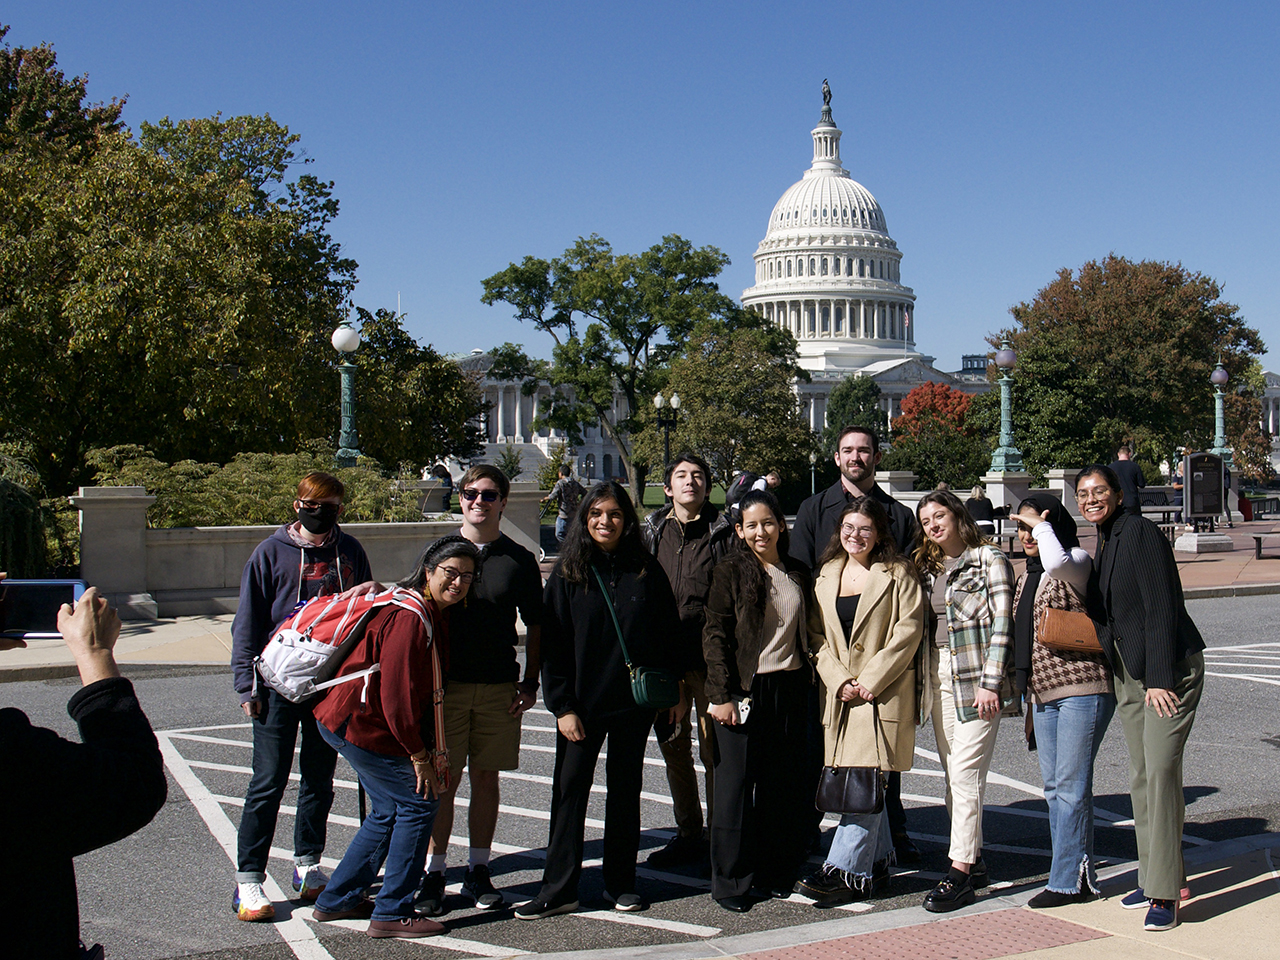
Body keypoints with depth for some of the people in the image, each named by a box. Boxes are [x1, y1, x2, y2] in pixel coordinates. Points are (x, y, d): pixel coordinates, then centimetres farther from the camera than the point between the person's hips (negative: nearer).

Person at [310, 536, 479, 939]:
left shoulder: (431, 615, 11)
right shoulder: (409, 618, -23)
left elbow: (423, 688, 15)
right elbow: (397, 695, -26)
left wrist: (426, 751, 10)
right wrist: (420, 756, -18)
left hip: (351, 721, 11)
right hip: (360, 726, -11)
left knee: (390, 809, 17)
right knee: (419, 802, -6)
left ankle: (335, 901, 27)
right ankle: (392, 914, 0)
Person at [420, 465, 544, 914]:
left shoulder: (519, 560, 6)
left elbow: (535, 626, 11)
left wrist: (530, 682, 3)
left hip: (499, 688, 1)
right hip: (446, 684, -1)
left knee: (486, 778, 7)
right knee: (442, 780, 0)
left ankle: (478, 870, 17)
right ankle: (434, 873, 9)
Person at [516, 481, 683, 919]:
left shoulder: (646, 570, 2)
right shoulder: (568, 573, -1)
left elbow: (668, 632, 6)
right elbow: (552, 644, -3)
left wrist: (675, 691, 3)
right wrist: (562, 705, -9)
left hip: (635, 700, 1)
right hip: (583, 702, -1)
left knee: (625, 788, 10)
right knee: (570, 788, 0)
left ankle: (621, 883, 20)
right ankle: (558, 888, 7)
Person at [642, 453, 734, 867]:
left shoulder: (723, 533, 1)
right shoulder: (652, 532, 11)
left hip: (710, 659, -4)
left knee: (714, 750, -1)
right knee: (674, 748, 11)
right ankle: (687, 834, 23)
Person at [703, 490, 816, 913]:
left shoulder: (798, 574, 11)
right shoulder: (731, 571, -3)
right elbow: (715, 636, -7)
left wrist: (807, 684, 9)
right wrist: (721, 695, -13)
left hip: (790, 690, 4)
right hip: (745, 691, -4)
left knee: (786, 785, 7)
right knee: (737, 786, 1)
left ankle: (777, 873, 20)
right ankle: (731, 881, 10)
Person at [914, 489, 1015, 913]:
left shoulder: (988, 559, -4)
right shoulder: (928, 568, 16)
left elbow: (1002, 624, -10)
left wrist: (989, 682, -16)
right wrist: (922, 680, 10)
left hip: (976, 678, -7)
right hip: (938, 676, 7)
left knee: (965, 773, -11)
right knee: (953, 775, 9)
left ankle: (959, 871, -10)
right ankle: (974, 860, 18)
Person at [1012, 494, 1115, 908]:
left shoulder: (1077, 563, -8)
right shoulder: (1028, 574, 16)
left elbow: (1056, 562, -34)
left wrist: (1042, 524, -16)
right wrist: (1027, 693, 22)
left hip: (1082, 687, -9)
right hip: (1043, 690, 9)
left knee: (1071, 786, -6)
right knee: (1054, 787, 10)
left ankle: (1069, 880, 1)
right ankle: (1077, 876, 19)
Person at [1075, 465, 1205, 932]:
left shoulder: (1139, 531, -13)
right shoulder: (1103, 543, 13)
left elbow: (1162, 608, -18)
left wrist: (1160, 678, -21)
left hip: (1169, 667, -9)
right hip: (1128, 673, 9)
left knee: (1161, 770, -14)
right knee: (1140, 776, 9)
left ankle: (1165, 893, -12)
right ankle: (1153, 878, 18)